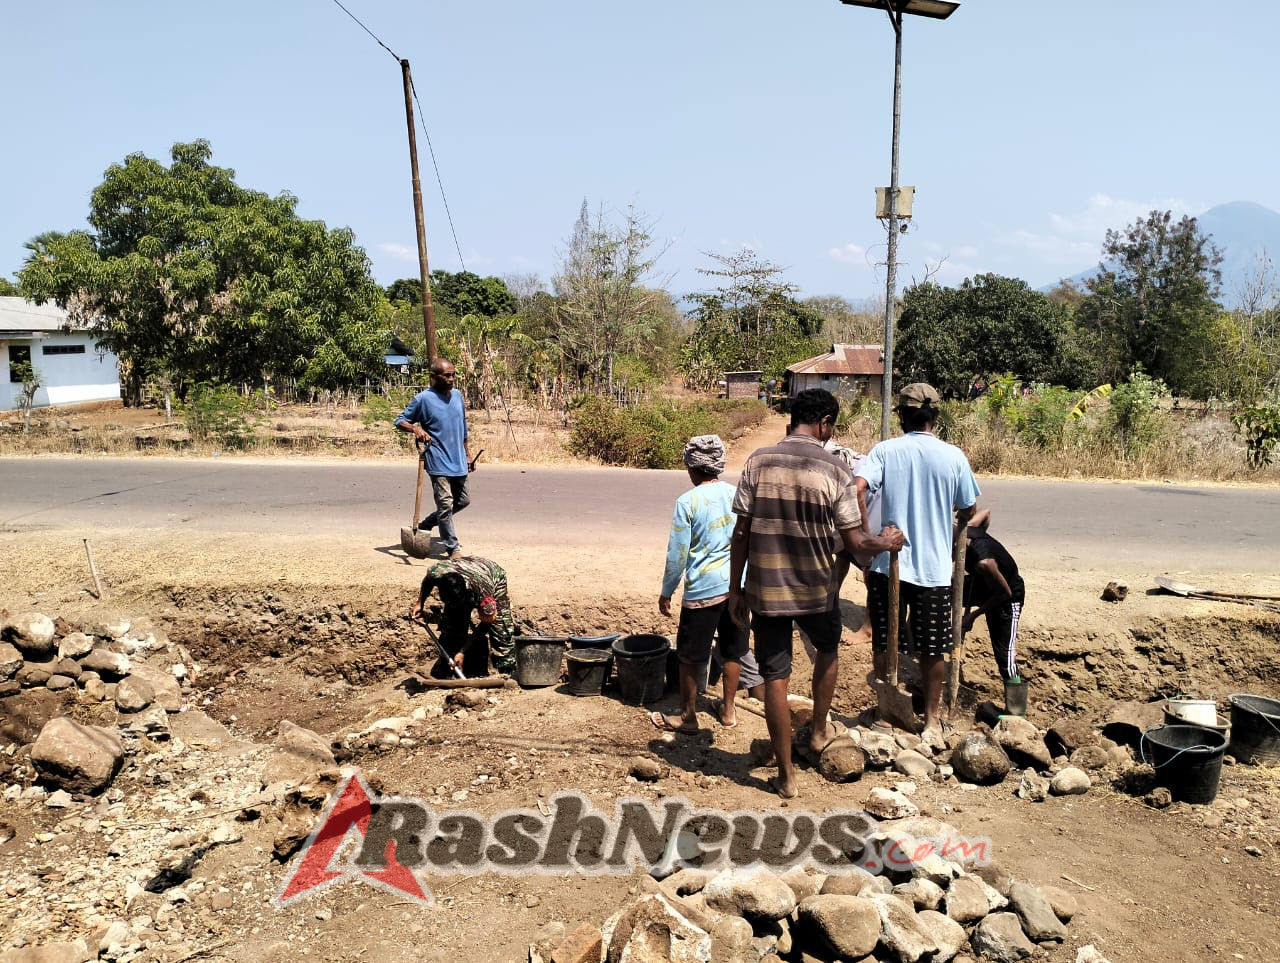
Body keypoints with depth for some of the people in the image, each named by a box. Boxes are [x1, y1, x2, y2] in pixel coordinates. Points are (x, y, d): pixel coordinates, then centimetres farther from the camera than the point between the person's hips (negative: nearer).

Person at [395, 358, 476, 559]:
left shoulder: (457, 395, 8)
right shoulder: (423, 399, -10)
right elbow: (400, 421, -5)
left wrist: (468, 455, 18)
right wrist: (415, 429, -26)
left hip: (459, 462, 7)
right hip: (439, 462, -7)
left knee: (463, 500, 16)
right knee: (445, 504, -5)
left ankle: (425, 525, 32)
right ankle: (453, 549, 5)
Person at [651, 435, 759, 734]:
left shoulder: (687, 502, -12)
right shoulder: (737, 495, 1)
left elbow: (677, 554, -10)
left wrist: (666, 593, 1)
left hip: (703, 589, -5)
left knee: (689, 657, 9)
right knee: (732, 651, 17)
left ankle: (687, 717, 19)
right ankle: (728, 710, 29)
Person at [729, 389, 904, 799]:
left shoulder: (757, 462, -6)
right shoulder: (835, 470, -10)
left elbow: (741, 533, -5)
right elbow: (853, 542, -9)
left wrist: (735, 590, 4)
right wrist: (887, 542, 12)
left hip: (765, 591, 1)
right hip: (816, 590, -1)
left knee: (775, 677, 10)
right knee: (828, 648, 30)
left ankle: (786, 775, 19)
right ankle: (820, 730, 44)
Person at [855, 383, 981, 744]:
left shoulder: (884, 450, -5)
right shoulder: (953, 457, -2)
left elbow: (857, 489, -20)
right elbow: (969, 513, 7)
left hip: (888, 564, 0)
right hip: (934, 569, 0)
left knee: (883, 646, 15)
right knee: (932, 650, 13)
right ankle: (932, 722, 25)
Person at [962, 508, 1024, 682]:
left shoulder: (983, 562, -42)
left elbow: (1004, 593, -27)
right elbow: (986, 511, -1)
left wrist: (973, 615, -20)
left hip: (1008, 597, -8)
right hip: (984, 584, 8)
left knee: (1004, 655, -9)